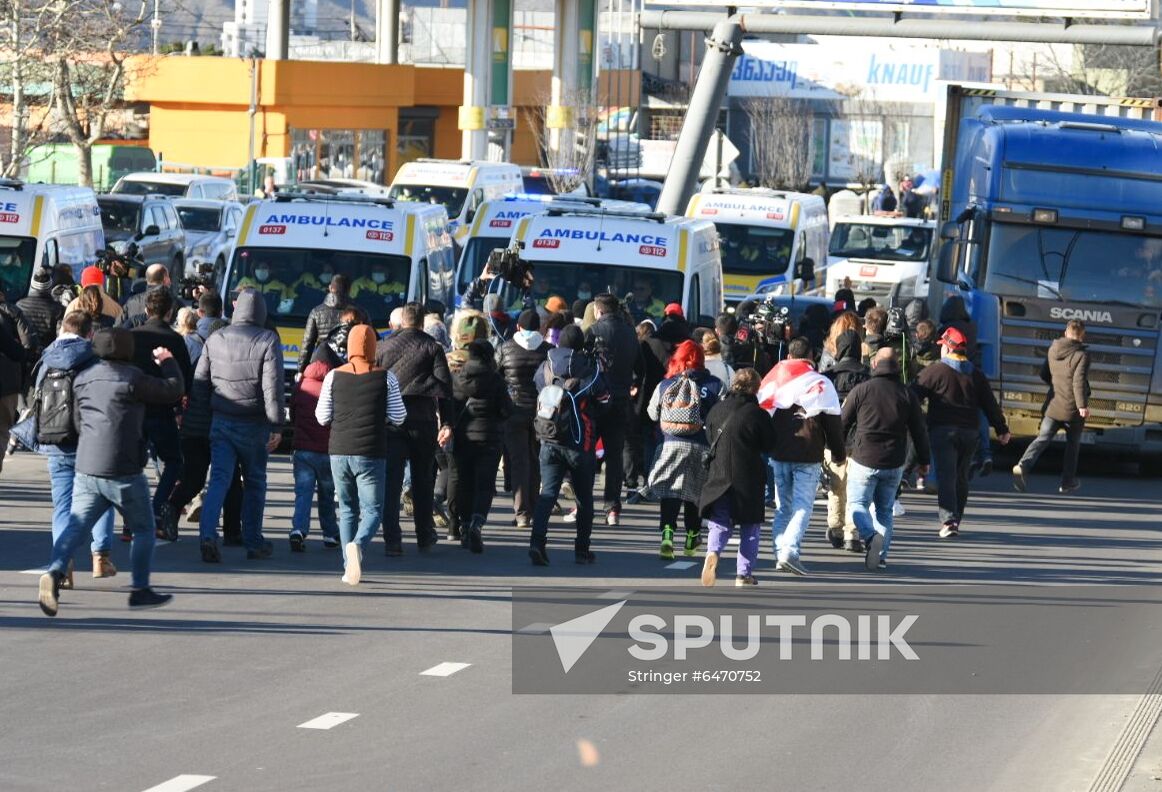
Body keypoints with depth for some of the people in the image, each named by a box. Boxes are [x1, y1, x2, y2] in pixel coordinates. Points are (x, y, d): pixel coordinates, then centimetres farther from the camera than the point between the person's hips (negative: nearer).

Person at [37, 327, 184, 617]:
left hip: (86, 470, 5)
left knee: (76, 526, 1)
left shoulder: (82, 379, 11)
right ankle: (140, 590, 15)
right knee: (143, 529, 12)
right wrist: (167, 362, 18)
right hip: (123, 471, -5)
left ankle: (55, 573, -23)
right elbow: (174, 390, 0)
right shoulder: (131, 378, -10)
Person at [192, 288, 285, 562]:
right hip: (254, 424, -2)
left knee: (219, 479, -1)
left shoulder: (215, 339, 4)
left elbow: (199, 382, 7)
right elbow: (272, 386, -12)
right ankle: (253, 542, 20)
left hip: (221, 423, 2)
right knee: (254, 483, 13)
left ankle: (208, 534, -22)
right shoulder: (268, 340, -7)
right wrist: (276, 425, -9)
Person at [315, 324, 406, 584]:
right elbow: (398, 417, -2)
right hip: (371, 455, -2)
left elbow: (322, 417, 2)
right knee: (372, 510, 3)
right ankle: (358, 545, -28)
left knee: (347, 509, 15)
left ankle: (349, 567, 7)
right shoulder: (385, 378, -4)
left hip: (339, 453, 2)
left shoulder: (334, 377, -1)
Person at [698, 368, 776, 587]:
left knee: (720, 524, 9)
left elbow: (709, 438, 14)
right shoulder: (757, 414, -12)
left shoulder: (716, 410, 0)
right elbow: (769, 446, -3)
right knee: (750, 528, 11)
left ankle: (713, 552, -21)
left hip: (719, 476, 3)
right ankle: (744, 574, 10)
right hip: (749, 479, -3)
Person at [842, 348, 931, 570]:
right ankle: (881, 556, 9)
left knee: (857, 505, 5)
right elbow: (919, 431, 6)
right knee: (884, 510, 15)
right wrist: (923, 460, 17)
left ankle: (870, 536, -23)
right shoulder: (907, 394, 1)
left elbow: (842, 424, 1)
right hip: (894, 464, 3)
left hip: (863, 460, -3)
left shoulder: (860, 391, -5)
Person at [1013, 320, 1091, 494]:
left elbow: (1044, 375, 17)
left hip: (1053, 405, 4)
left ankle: (1023, 465, -24)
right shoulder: (1081, 355, -12)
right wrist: (1082, 405, -23)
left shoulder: (1052, 350, 7)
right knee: (1073, 443, 14)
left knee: (1042, 439, 1)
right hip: (1073, 408, -4)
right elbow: (1079, 381, -22)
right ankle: (1068, 482, 20)